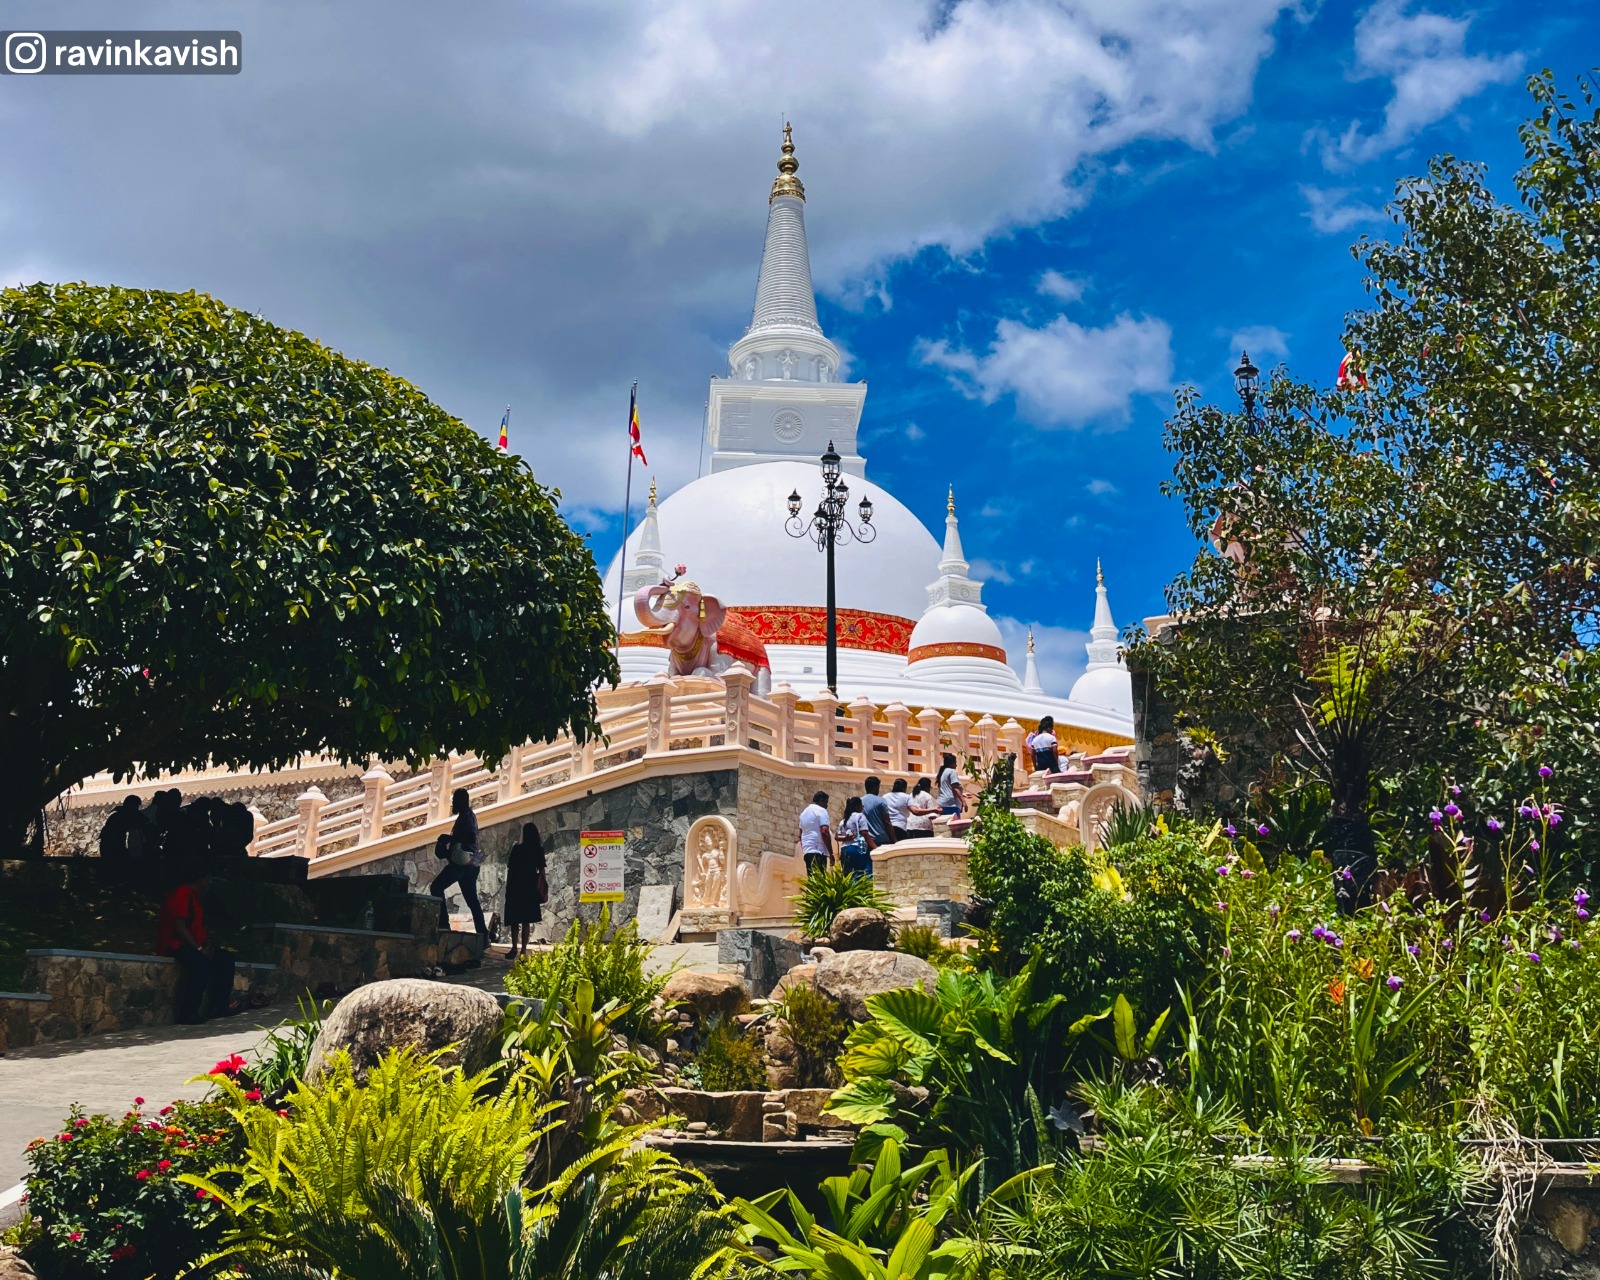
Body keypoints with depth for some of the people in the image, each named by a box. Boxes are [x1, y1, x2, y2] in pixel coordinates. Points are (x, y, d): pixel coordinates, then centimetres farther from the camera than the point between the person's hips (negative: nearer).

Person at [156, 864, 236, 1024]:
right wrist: (199, 948, -22)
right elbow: (179, 926, -21)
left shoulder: (196, 897, 19)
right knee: (201, 961, -35)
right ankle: (188, 1013, -36)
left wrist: (205, 945, 2)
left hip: (193, 945, 10)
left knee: (226, 958, 1)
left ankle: (219, 1006, -1)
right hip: (174, 944, -10)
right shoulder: (182, 894, -12)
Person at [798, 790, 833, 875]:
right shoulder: (821, 810, -5)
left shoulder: (804, 812, 21)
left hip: (807, 850, 8)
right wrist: (831, 853, -13)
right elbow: (824, 832, -15)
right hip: (818, 851, -8)